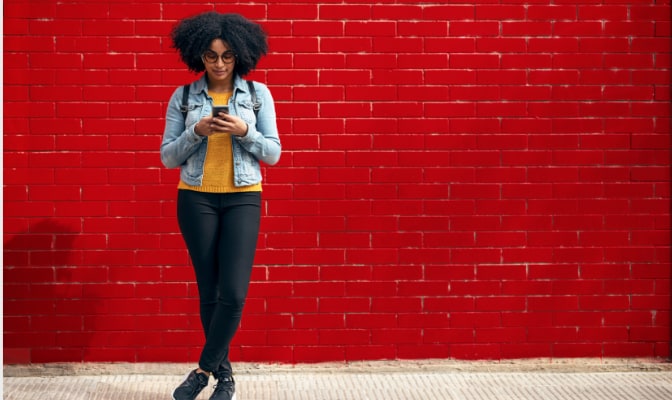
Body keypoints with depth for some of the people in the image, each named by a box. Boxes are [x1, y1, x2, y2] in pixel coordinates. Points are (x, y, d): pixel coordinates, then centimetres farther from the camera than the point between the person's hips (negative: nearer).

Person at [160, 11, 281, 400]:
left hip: (243, 198, 0)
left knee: (233, 294, -10)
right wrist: (196, 132, -15)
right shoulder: (183, 97, 2)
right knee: (209, 292, 6)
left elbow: (273, 153, 2)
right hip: (196, 199, 1)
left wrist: (244, 131, -16)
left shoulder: (258, 94, 2)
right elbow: (168, 157, 2)